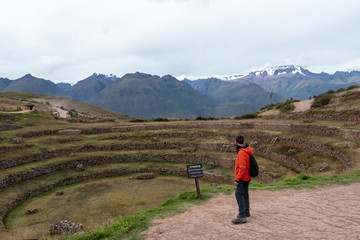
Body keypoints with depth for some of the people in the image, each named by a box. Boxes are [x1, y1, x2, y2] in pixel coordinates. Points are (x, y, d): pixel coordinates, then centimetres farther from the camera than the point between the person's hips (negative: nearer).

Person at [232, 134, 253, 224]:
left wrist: (237, 179, -22)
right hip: (247, 177, 10)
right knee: (245, 194, 20)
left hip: (243, 177, -10)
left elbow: (242, 168, -25)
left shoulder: (241, 153, -22)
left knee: (239, 194, -12)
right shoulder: (247, 150, 6)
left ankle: (242, 216, -15)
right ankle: (246, 212, 33)